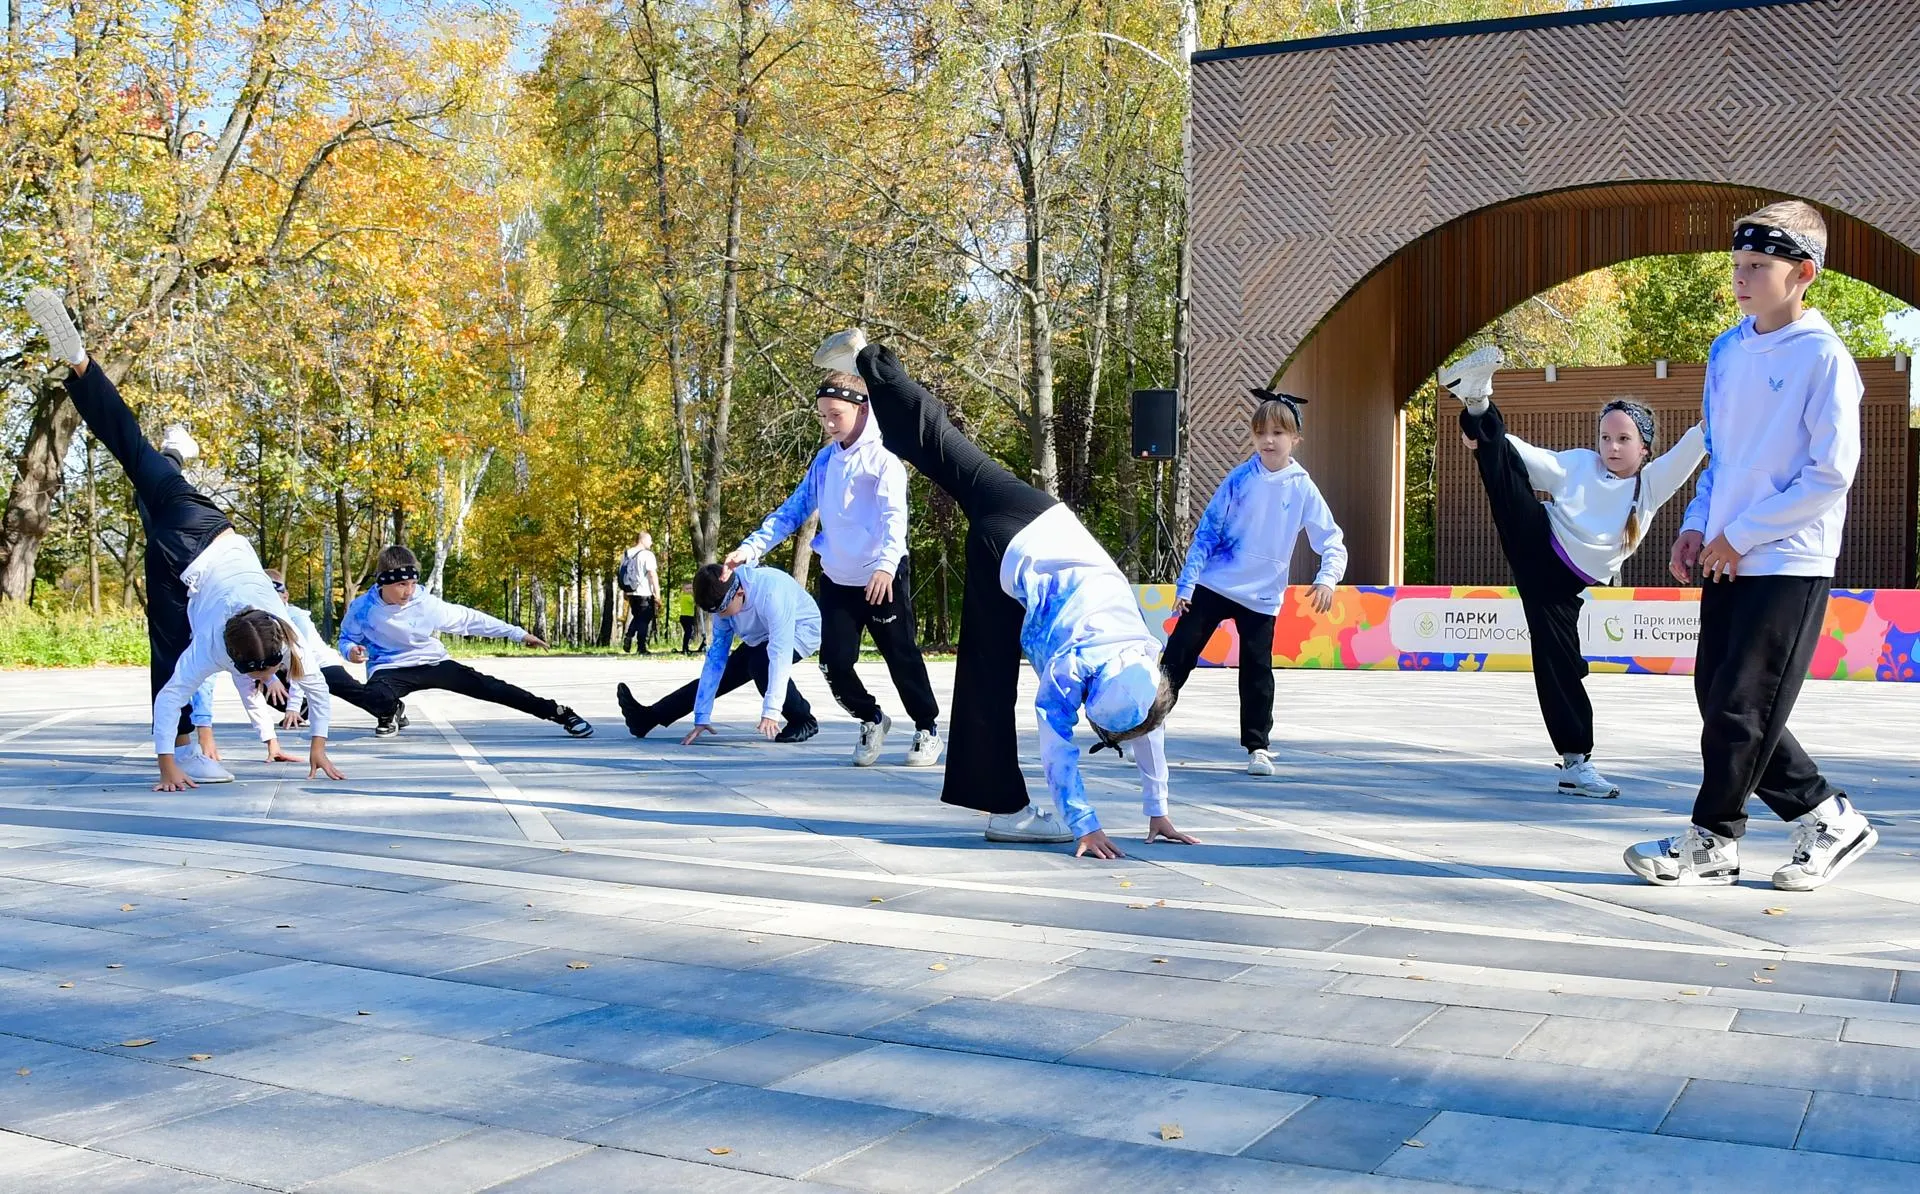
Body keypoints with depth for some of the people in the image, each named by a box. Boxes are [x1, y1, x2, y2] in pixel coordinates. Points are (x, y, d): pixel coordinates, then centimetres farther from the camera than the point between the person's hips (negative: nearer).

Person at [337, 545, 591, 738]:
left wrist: (518, 634, -10)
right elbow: (347, 639, 4)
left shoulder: (426, 604, -14)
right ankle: (391, 714, 4)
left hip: (432, 664, 1)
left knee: (487, 686, -13)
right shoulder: (362, 609, -14)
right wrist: (352, 651, -23)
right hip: (390, 669, -1)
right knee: (377, 698, -37)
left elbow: (470, 619, -8)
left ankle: (558, 712, -8)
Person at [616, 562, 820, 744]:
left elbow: (780, 653, -43)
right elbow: (716, 656, -15)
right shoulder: (724, 602, -17)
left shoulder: (771, 592, -39)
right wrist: (702, 717, -18)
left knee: (759, 663, -32)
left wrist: (771, 710, -48)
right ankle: (648, 718, 7)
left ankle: (803, 721, -15)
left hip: (800, 632, -7)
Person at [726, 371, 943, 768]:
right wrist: (751, 548, -4)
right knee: (835, 664, -1)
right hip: (836, 580, 5)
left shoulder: (882, 457, -11)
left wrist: (886, 562, -40)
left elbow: (894, 515, -24)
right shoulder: (824, 460, 6)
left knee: (902, 658, 5)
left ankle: (927, 728, 26)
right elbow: (793, 510, 8)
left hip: (882, 579, -5)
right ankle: (871, 720, 25)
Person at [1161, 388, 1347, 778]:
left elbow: (1331, 539, -3)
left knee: (1257, 672, 2)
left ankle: (1257, 746, 15)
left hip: (1262, 596, 0)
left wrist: (1327, 578, -23)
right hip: (1212, 585, 0)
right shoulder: (1240, 479, -4)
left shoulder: (1302, 489, -4)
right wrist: (1186, 583, -5)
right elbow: (1207, 530, 0)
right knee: (1178, 656, 1)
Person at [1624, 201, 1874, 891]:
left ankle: (1713, 840, 11)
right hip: (1727, 560, 8)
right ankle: (1827, 817, 22)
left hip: (1790, 562, -8)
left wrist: (1740, 534, -14)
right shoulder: (1728, 350, 11)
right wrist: (1697, 525, 6)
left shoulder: (1823, 356, -11)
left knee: (1742, 706, -3)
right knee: (1717, 699, 9)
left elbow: (1832, 472, -14)